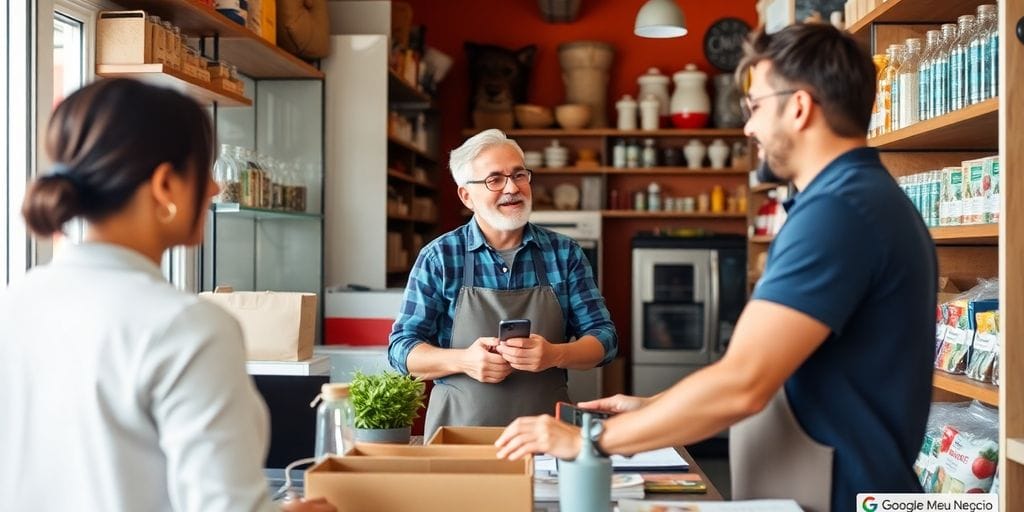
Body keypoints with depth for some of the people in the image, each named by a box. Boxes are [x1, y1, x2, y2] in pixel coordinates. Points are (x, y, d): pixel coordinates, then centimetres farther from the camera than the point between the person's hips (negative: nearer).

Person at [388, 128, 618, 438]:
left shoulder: (565, 253, 7)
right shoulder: (438, 258, 2)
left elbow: (603, 338, 7)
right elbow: (401, 349, 3)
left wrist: (555, 354, -14)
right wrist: (464, 360, -15)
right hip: (459, 429, -1)